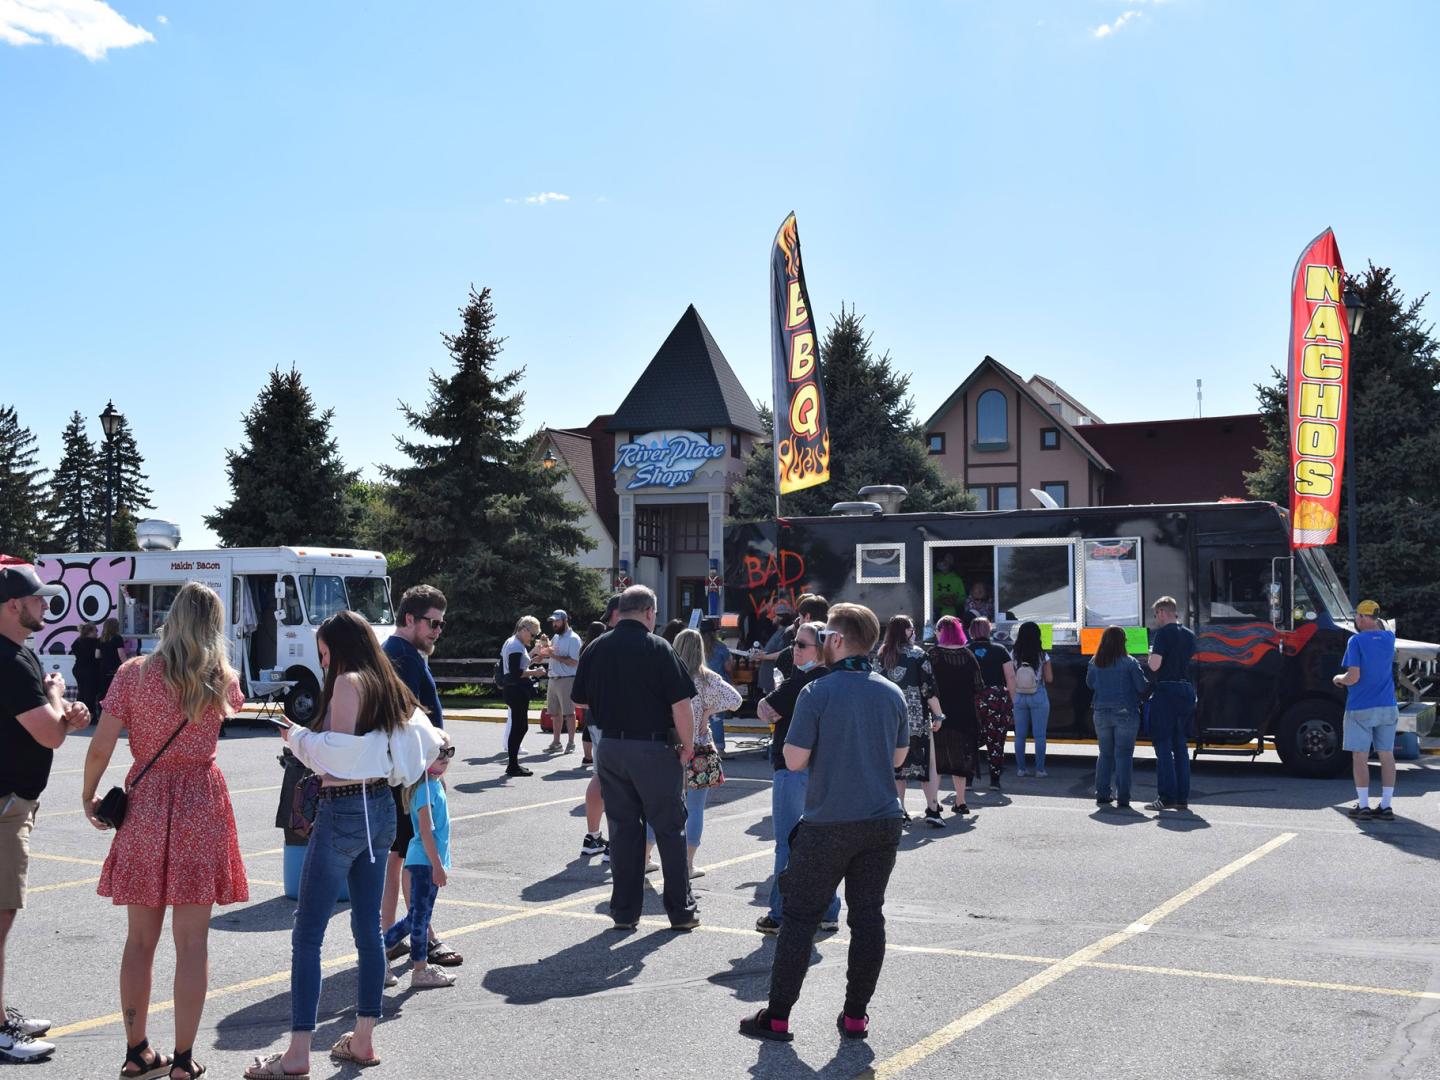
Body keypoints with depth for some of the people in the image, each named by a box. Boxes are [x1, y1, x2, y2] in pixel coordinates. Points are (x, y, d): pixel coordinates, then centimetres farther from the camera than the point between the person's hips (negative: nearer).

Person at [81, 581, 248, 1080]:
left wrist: (88, 795, 7)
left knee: (140, 939, 13)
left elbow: (100, 747, -8)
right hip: (202, 806, -1)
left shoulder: (133, 673, -6)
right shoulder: (223, 679, -3)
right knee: (192, 941, 4)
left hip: (144, 805, 1)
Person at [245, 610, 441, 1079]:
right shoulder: (389, 686, 11)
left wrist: (296, 737, -3)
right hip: (381, 808, 9)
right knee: (369, 929, 12)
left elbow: (335, 752, -18)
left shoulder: (348, 681, -12)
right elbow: (430, 737, 10)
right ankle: (363, 1040, 18)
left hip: (343, 810, -9)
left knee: (307, 934, -4)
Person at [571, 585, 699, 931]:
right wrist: (687, 746, -3)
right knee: (669, 829, 6)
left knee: (622, 829, 12)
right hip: (654, 748, -4)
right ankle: (681, 911, 13)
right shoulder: (658, 647, -11)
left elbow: (582, 699, 13)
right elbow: (681, 704, -14)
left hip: (610, 747, 5)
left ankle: (624, 912, 16)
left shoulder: (596, 649, 4)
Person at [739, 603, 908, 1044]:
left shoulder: (817, 693, -13)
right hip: (882, 823, 4)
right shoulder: (893, 694, 4)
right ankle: (856, 1015, 15)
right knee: (868, 916, 10)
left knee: (800, 917, 4)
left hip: (828, 824, -4)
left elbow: (794, 759, -11)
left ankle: (777, 1016, 9)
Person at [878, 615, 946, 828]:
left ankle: (898, 809, 11)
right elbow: (928, 688, -10)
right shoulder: (917, 654, -7)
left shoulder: (882, 656, 5)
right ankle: (933, 809, -4)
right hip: (917, 719, -4)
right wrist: (938, 715, -3)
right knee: (930, 762, 2)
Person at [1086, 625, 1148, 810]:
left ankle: (1102, 795, 15)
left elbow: (1089, 683, 12)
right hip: (1125, 713, -4)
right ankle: (1122, 798, -1)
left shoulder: (1094, 662, -1)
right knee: (1123, 755, 1)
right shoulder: (1129, 662, -12)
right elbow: (1142, 687, -7)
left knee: (1105, 754, 15)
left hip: (1102, 713, 4)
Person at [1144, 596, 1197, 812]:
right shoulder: (1189, 635, 13)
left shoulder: (1163, 633, -10)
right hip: (1187, 691, 7)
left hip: (1166, 691, -7)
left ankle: (1166, 797, -5)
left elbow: (1155, 665, -18)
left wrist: (1150, 655, 3)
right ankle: (1182, 798, 12)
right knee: (1181, 746, 11)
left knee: (1163, 746, -3)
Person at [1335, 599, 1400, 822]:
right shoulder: (1389, 638, 4)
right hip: (1387, 708, 5)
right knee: (1387, 755, 9)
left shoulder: (1356, 641, -14)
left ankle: (1363, 806, 4)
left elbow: (1353, 677, -18)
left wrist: (1339, 678, 0)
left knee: (1360, 756, 2)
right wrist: (1375, 621, 19)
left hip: (1360, 709, -5)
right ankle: (1386, 806, 11)